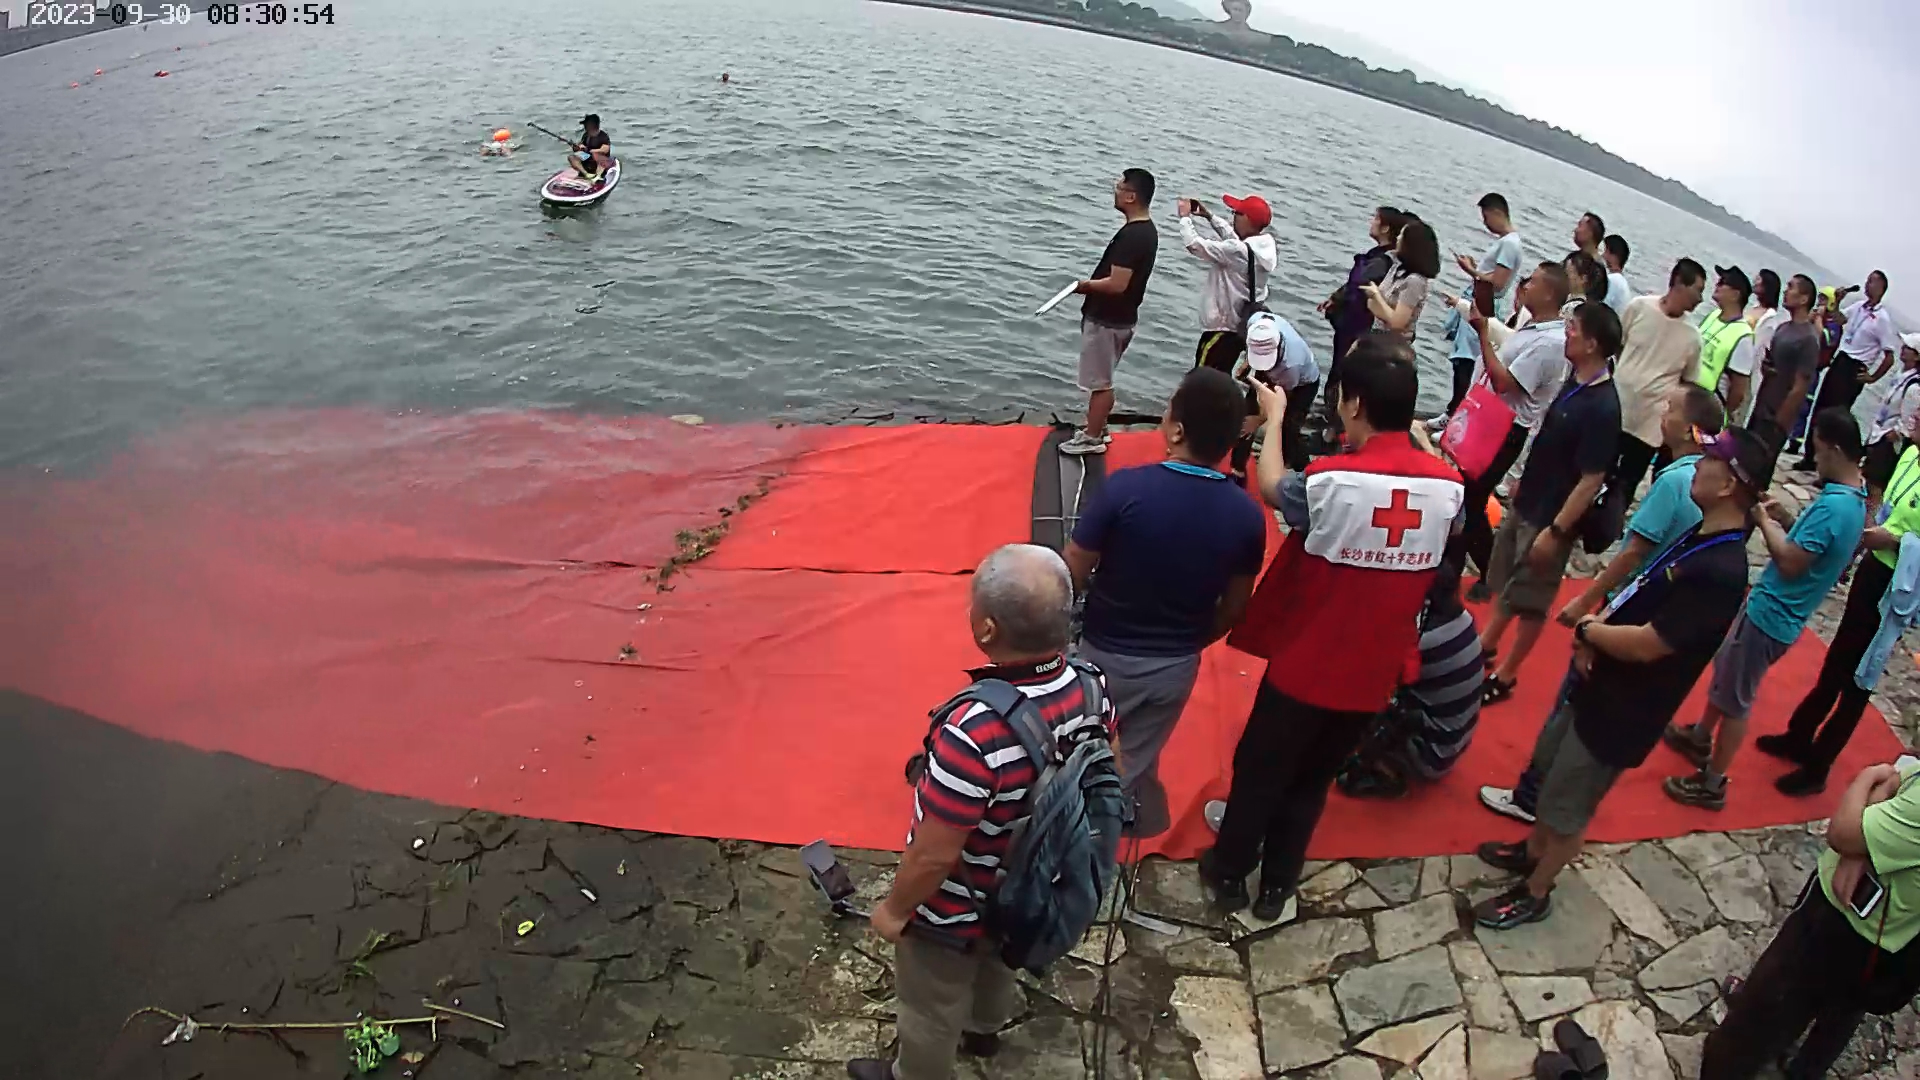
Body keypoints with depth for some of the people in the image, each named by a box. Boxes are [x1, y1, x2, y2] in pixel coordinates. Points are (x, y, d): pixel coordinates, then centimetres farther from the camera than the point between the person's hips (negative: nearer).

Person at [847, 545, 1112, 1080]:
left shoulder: (975, 732, -43)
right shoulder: (1093, 690, -21)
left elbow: (935, 855, -31)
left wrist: (895, 909, -11)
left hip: (956, 911, -6)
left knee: (929, 1008, 25)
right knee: (996, 966, 37)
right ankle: (982, 1028, 65)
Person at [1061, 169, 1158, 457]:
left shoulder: (1130, 235, -24)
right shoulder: (1147, 230, 8)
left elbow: (1117, 284, -28)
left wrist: (1086, 285, -12)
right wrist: (1093, 284, 7)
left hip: (1107, 320, -10)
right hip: (1120, 317, 10)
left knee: (1099, 381, 2)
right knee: (1102, 379, 20)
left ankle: (1092, 438, 12)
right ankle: (1097, 429, 32)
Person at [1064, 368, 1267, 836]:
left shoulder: (1126, 487, -26)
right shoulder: (1247, 515, -13)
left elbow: (1071, 575, -18)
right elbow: (1233, 607, -1)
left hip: (1105, 655, -2)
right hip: (1176, 667, 3)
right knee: (1136, 761, 23)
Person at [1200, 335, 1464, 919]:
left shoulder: (1333, 479, -25)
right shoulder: (1447, 485, -11)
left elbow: (1271, 488, -5)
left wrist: (1275, 415, 10)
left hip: (1305, 666, -4)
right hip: (1374, 676, 4)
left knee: (1258, 772, 18)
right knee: (1313, 781, 23)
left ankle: (1230, 872, 36)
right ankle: (1277, 885, 37)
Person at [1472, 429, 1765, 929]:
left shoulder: (1720, 573, -29)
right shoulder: (1700, 536, 2)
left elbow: (1645, 644, -30)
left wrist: (1588, 630, -13)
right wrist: (1593, 634, -8)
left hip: (1620, 714, -9)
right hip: (1597, 684, 9)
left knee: (1566, 810, 9)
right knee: (1549, 770, 26)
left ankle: (1533, 894, 29)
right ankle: (1531, 851, 48)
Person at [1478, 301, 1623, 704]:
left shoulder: (1603, 407, -26)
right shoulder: (1576, 381, 0)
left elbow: (1591, 480, -24)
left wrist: (1555, 531, -21)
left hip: (1550, 517, -8)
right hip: (1527, 504, 8)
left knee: (1531, 602, 7)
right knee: (1506, 582, 23)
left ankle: (1504, 677, 21)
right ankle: (1485, 645, 42)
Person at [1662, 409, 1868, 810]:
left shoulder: (1833, 505, -28)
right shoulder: (1854, 499, 3)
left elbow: (1790, 562, -27)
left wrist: (1763, 521, -14)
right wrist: (1784, 517, 0)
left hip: (1770, 615, -10)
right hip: (1772, 608, 10)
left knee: (1735, 699, 3)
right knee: (1724, 670, 27)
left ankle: (1712, 784, 17)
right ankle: (1700, 738, 46)